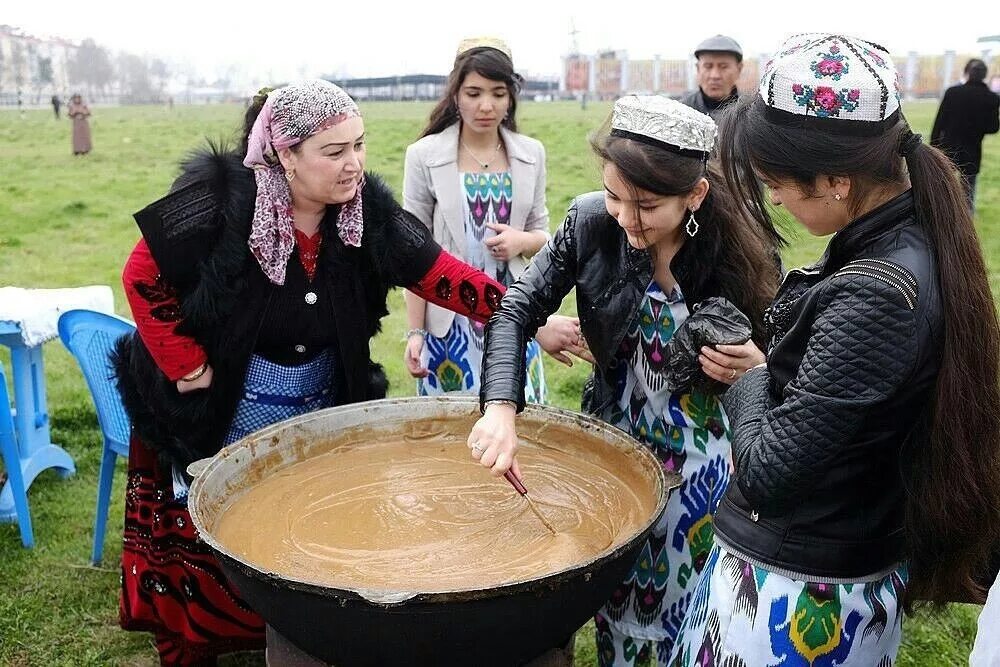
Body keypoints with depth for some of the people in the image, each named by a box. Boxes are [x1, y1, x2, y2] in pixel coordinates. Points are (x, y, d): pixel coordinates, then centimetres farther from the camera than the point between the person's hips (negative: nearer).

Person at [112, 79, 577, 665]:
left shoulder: (366, 209, -12)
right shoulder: (220, 201, -22)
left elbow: (440, 274, -15)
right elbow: (144, 278, -12)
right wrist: (186, 365, -13)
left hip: (323, 412, 3)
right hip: (218, 415, -3)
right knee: (206, 550, 12)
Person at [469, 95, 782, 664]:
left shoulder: (744, 253, -19)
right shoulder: (591, 222, -16)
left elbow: (769, 360, -5)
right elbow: (516, 311, -14)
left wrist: (754, 367, -29)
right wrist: (500, 409, -28)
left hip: (699, 458, -1)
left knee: (684, 607, 16)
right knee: (611, 595, 20)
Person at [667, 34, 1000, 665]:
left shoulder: (875, 295, -30)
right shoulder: (917, 242, -2)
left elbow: (767, 469, -28)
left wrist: (748, 379, -12)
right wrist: (767, 367, -5)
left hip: (795, 594, -8)